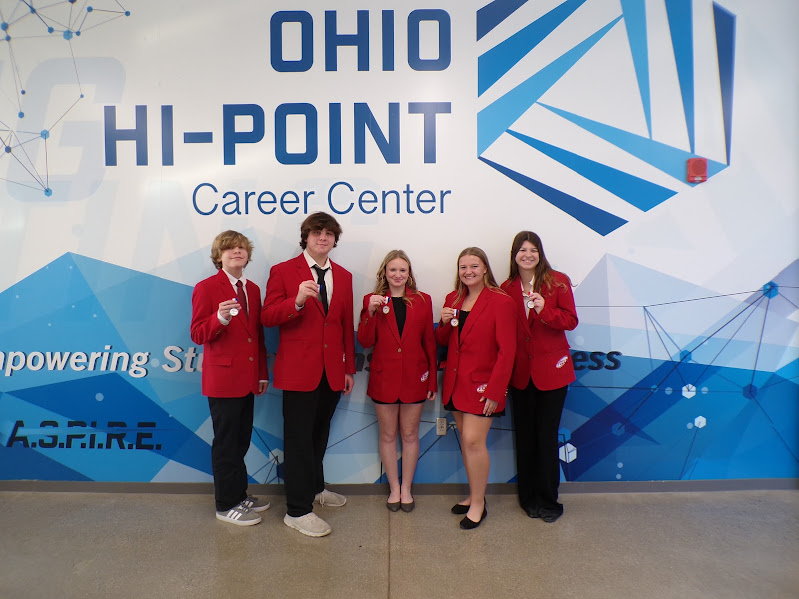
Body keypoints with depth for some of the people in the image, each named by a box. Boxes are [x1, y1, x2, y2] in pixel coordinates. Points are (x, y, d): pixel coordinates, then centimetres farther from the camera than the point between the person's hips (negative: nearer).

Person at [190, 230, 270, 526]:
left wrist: (263, 373, 14)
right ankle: (226, 505, 19)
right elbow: (198, 334, -12)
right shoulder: (206, 288, -8)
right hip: (223, 379, -7)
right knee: (226, 443, 4)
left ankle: (240, 495, 32)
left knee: (241, 440, 17)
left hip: (248, 379, 7)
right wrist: (220, 318, -31)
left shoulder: (253, 289, 12)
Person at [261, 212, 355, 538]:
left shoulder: (344, 276, 10)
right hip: (299, 370, -5)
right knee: (299, 438, 1)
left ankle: (315, 489, 39)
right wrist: (298, 301, -27)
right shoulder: (283, 271, -3)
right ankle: (297, 510, 14)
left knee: (319, 434, 19)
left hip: (332, 371, 5)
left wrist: (349, 368, 11)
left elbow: (347, 325, 12)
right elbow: (267, 317, -10)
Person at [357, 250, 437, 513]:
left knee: (410, 434, 12)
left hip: (414, 377, 0)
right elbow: (365, 342, -6)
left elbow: (429, 343, 3)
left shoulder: (423, 300, 2)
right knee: (388, 435, 11)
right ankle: (394, 488, 28)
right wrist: (371, 311, -19)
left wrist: (432, 379, 1)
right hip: (383, 377, 0)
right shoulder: (372, 300, 1)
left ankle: (406, 488, 29)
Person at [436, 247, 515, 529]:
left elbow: (507, 350, -13)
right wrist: (445, 323, -9)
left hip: (482, 383, -6)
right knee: (466, 441, 13)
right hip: (456, 381, 6)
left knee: (473, 440, -7)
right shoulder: (453, 299, 8)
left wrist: (495, 390, -17)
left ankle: (478, 504, 12)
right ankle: (475, 494, 29)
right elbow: (443, 342, 13)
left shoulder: (500, 301, -11)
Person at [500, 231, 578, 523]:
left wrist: (544, 309, -24)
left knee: (546, 436, 2)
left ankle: (548, 501, 21)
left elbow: (571, 321, -7)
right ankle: (528, 498, 28)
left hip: (551, 370, -3)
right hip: (520, 372, 3)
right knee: (524, 436, 12)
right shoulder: (507, 288, 4)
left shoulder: (558, 281, -3)